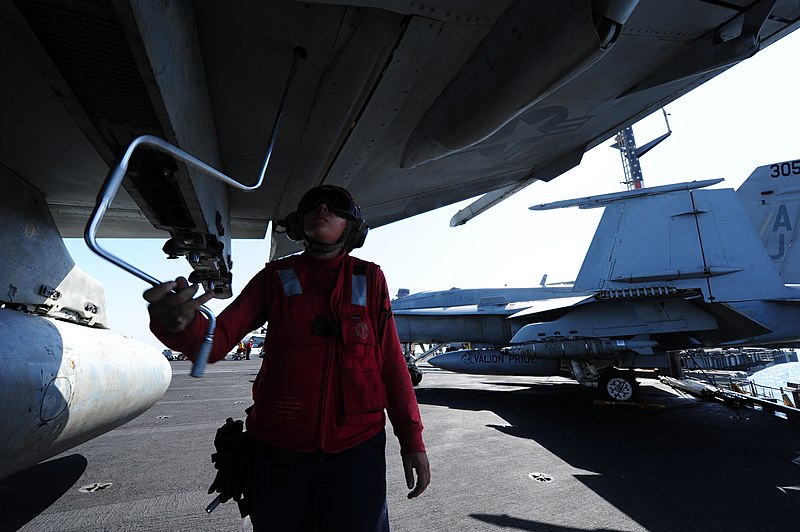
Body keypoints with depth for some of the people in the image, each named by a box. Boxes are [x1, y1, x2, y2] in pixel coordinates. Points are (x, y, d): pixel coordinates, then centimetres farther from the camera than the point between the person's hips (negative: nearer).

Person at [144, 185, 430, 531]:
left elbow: (391, 362, 1)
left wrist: (411, 440, -3)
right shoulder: (276, 278, 2)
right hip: (280, 450, 1)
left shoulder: (369, 279, 1)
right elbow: (215, 341, -7)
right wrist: (180, 323, -30)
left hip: (356, 449, 0)